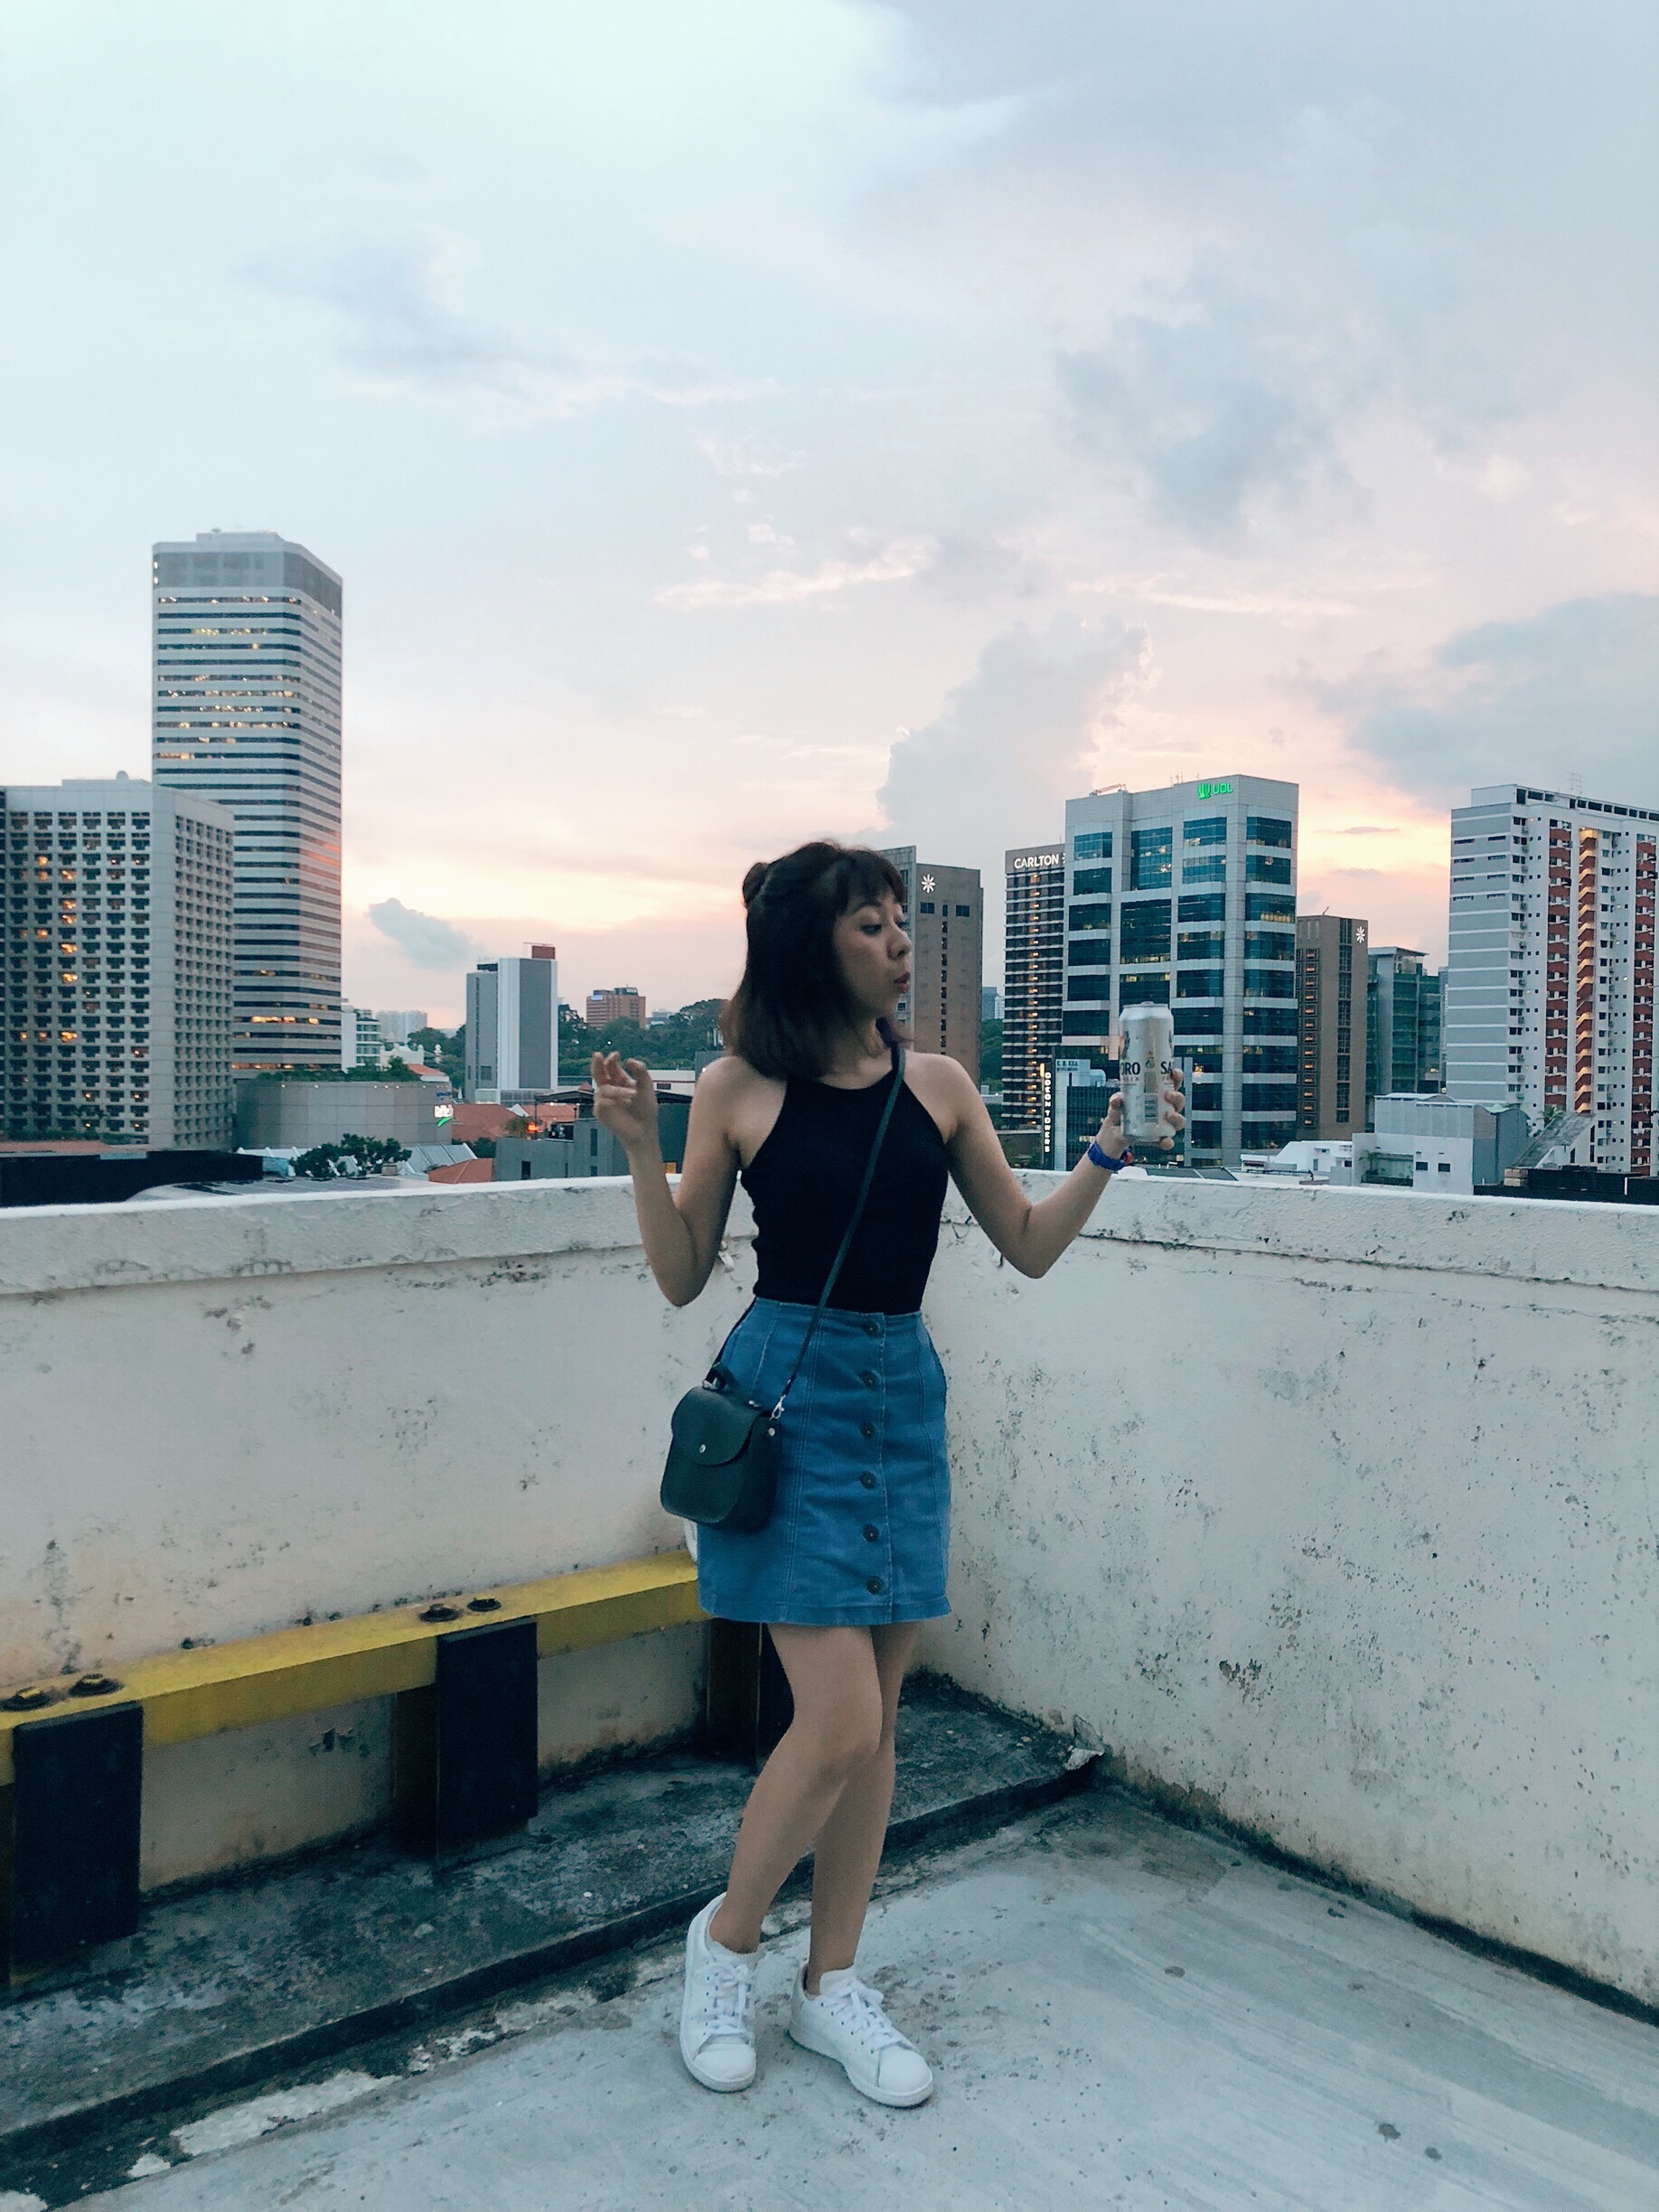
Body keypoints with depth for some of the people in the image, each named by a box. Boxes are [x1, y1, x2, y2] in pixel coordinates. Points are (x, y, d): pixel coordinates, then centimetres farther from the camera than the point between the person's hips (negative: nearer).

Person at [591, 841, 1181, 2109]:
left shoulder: (938, 1085, 4)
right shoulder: (738, 1090, -4)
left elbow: (1029, 1248, 9)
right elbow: (682, 1279, 0)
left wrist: (1107, 1155, -4)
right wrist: (641, 1148, -12)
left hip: (904, 1397, 4)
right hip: (789, 1395, -4)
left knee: (874, 1717, 11)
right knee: (840, 1719, -8)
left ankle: (833, 1984, 30)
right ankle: (727, 1939, 20)